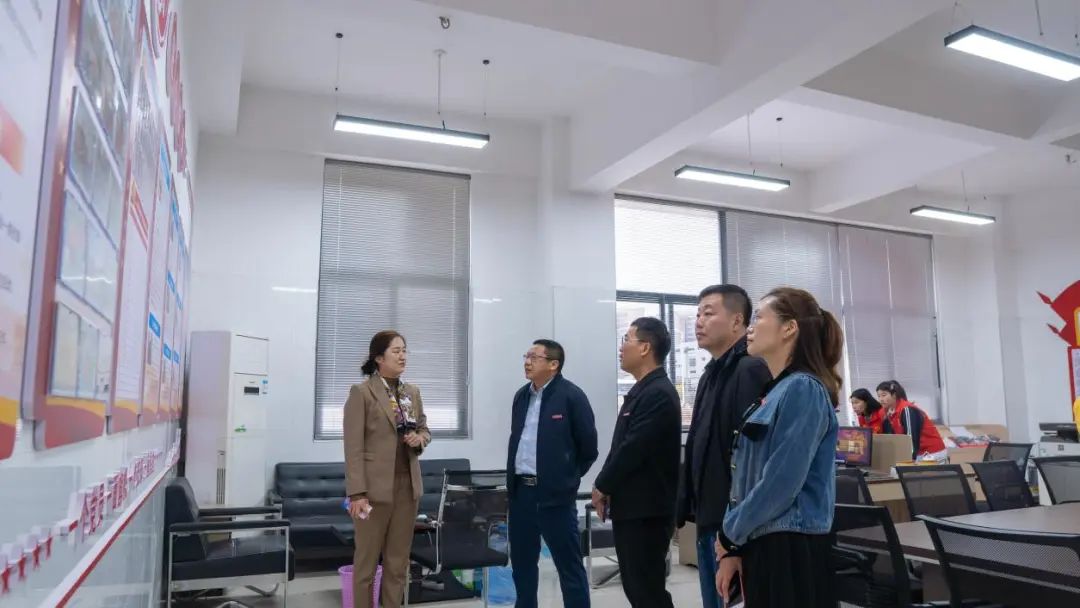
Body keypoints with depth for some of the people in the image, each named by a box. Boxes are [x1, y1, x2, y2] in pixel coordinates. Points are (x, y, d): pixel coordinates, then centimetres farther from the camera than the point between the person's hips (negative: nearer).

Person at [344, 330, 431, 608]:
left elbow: (425, 429, 20)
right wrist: (357, 493, -17)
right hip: (375, 487, -5)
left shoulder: (412, 392, 9)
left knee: (399, 560, 13)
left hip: (407, 486, 5)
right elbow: (354, 448, -11)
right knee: (366, 560, 7)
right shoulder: (361, 393, -8)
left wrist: (420, 439, -4)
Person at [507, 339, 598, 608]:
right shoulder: (521, 396, 12)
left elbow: (588, 447, -7)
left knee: (569, 565, 3)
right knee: (522, 562, 17)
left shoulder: (571, 396, -10)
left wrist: (567, 478, 0)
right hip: (520, 491, 7)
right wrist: (515, 477, 14)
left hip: (554, 494, -7)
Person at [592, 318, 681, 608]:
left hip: (646, 512, -9)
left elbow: (633, 449, -21)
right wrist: (608, 486, 4)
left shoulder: (659, 393, -18)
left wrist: (602, 486, -8)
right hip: (631, 509, 9)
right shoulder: (642, 391, 13)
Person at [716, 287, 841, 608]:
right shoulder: (771, 394, 12)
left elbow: (781, 484, -21)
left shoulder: (802, 389, -15)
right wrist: (732, 549, 7)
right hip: (760, 546, 8)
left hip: (792, 550, -8)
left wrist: (729, 535, -7)